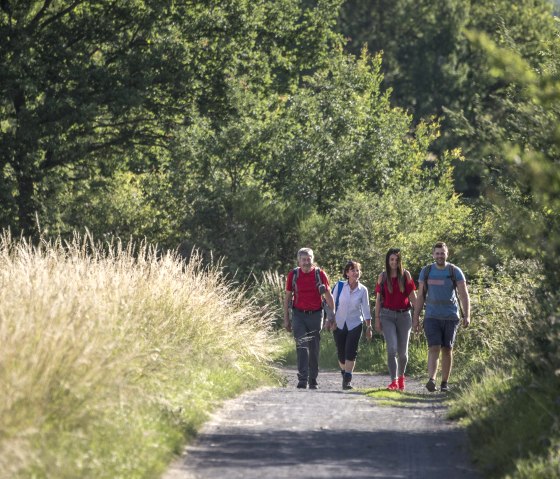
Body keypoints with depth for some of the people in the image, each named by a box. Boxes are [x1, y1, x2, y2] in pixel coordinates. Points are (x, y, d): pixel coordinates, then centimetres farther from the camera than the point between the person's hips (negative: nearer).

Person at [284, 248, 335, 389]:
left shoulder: (319, 274, -2)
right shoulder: (293, 275, 0)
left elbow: (328, 296, 3)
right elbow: (287, 297, 7)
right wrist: (286, 319, 5)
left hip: (315, 314, 1)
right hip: (299, 315, -1)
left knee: (314, 349, 6)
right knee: (302, 347, -14)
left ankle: (313, 380, 17)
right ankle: (302, 379, -18)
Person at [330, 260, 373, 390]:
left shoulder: (363, 290, -2)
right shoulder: (339, 286, -4)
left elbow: (366, 310, 3)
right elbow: (332, 304, 1)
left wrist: (369, 327, 2)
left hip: (355, 324, -1)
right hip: (339, 324, 1)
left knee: (351, 352, -13)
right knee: (341, 353, 6)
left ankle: (347, 380, -13)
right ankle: (344, 374, 30)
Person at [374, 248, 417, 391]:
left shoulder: (406, 275, 4)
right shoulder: (383, 276, 5)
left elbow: (412, 296, 4)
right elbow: (378, 299, 7)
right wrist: (377, 318, 3)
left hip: (404, 315, 1)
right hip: (387, 315, -1)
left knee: (403, 351, 6)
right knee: (392, 348, -15)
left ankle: (401, 377, 31)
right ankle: (393, 381, -12)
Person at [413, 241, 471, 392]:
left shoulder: (455, 272, 0)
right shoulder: (426, 271, 5)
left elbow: (464, 295, -3)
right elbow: (420, 296, 9)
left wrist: (467, 315, -15)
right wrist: (416, 317, 6)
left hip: (451, 317, 0)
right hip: (432, 316, 0)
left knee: (447, 350, 4)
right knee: (434, 348, -14)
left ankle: (444, 383, 13)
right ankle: (431, 380, -26)